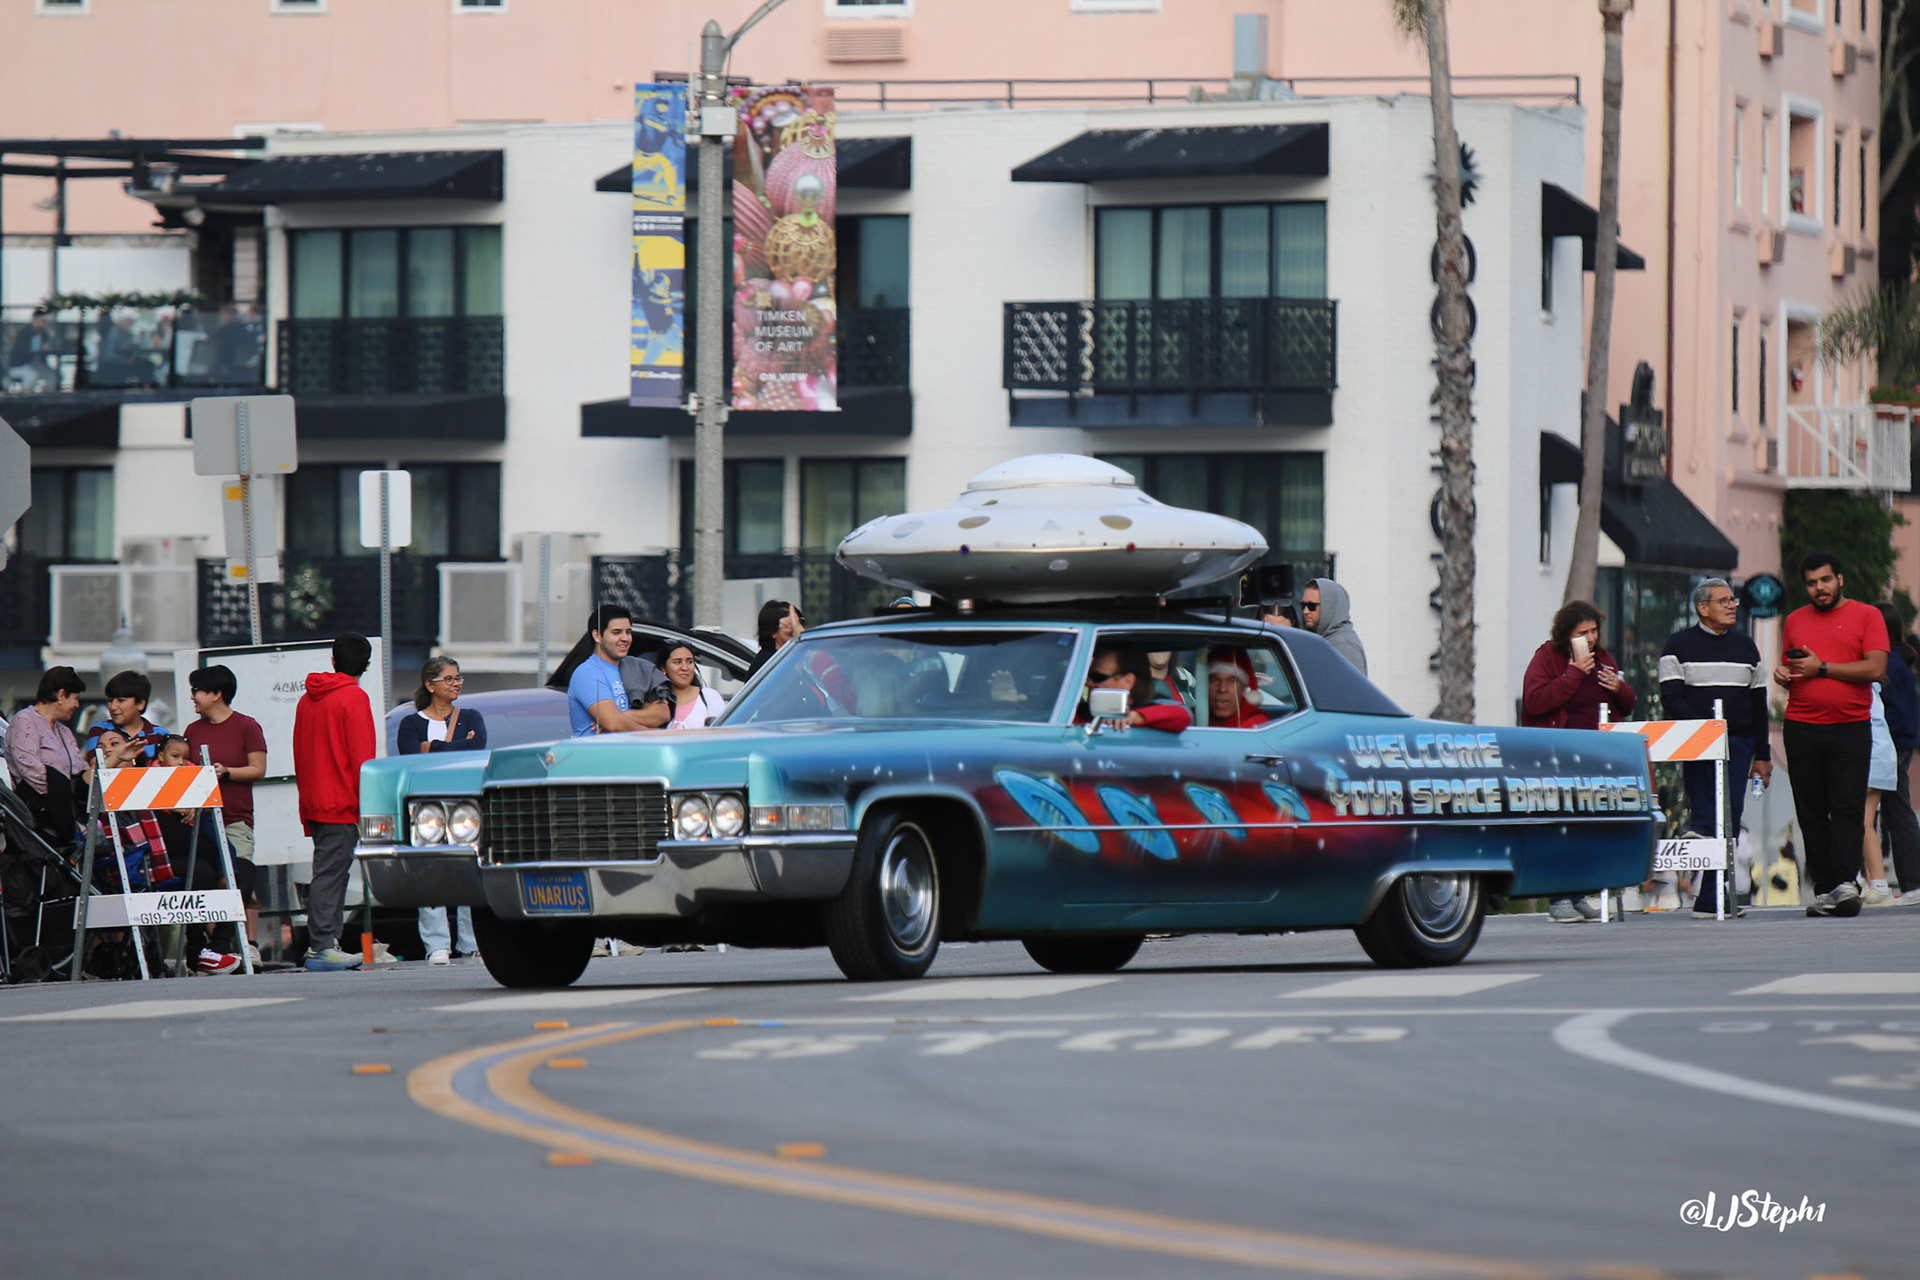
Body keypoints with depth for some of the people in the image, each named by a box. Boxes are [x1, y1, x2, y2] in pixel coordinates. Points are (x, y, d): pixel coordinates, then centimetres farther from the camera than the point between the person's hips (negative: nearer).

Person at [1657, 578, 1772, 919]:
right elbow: (1671, 698, -3)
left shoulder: (1745, 646, 18)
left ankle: (1714, 896, 0)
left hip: (1738, 745, 4)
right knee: (1706, 820, -12)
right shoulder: (1680, 645, 5)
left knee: (1731, 820, -2)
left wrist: (1762, 754, 14)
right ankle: (1710, 898, -14)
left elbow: (1758, 703, 19)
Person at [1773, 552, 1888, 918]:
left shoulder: (1866, 616, 4)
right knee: (1811, 812, 1)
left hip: (1850, 727, -4)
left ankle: (1846, 883, -17)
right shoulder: (1795, 621, 17)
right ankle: (1824, 890, 2)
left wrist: (1821, 668, -9)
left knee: (1847, 808, -11)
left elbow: (1875, 668, -7)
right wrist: (1782, 675, 2)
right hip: (1801, 728, 4)